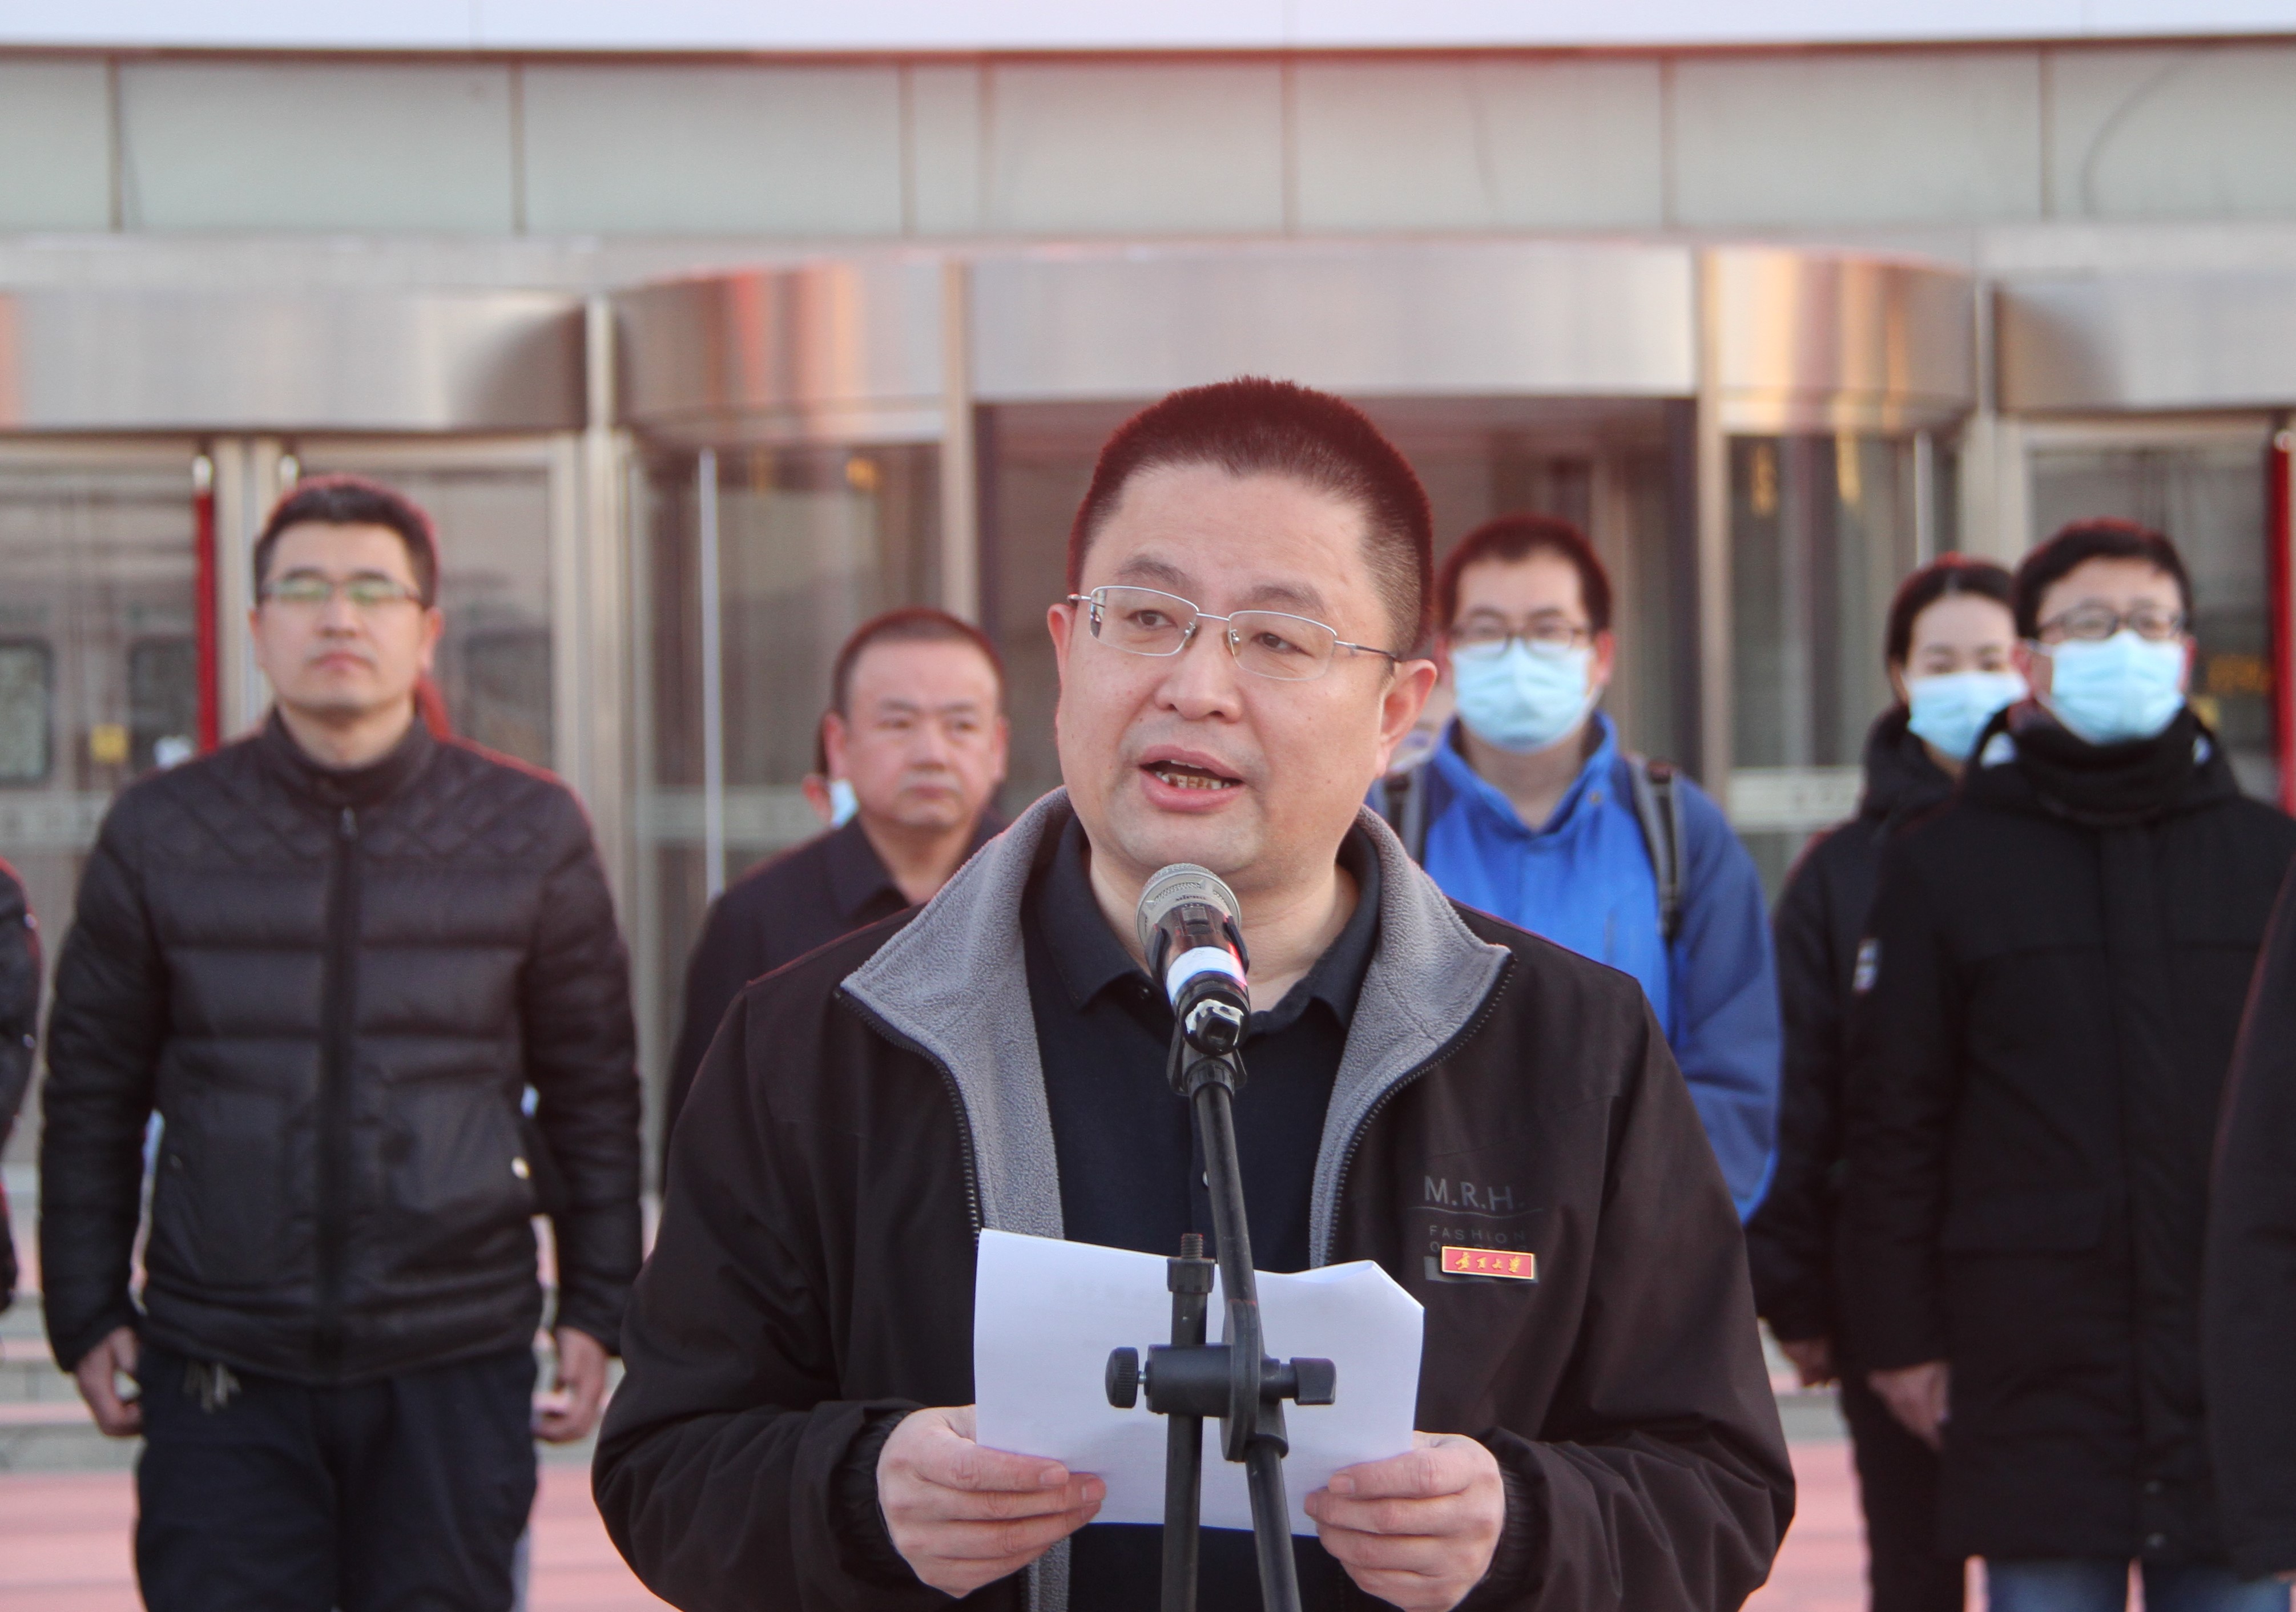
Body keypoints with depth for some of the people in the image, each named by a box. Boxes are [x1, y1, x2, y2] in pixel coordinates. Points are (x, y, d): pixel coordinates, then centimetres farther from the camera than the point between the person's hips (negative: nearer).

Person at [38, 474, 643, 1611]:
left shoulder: (530, 829, 5)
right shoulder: (160, 833, 4)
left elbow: (593, 1090, 10)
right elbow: (92, 1097, 10)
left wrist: (596, 1307, 7)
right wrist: (87, 1314, 6)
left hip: (455, 1360, 0)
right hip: (220, 1369, 0)